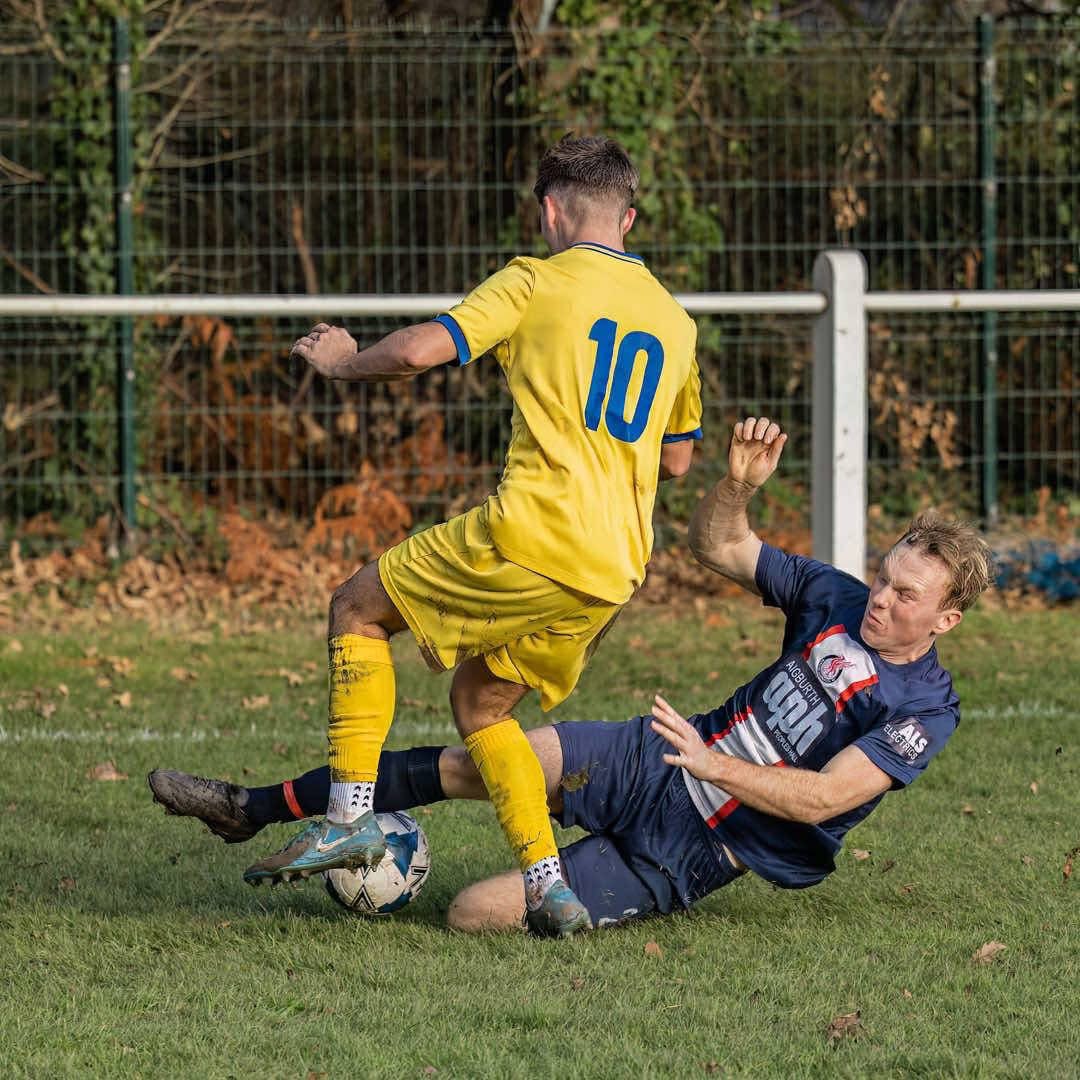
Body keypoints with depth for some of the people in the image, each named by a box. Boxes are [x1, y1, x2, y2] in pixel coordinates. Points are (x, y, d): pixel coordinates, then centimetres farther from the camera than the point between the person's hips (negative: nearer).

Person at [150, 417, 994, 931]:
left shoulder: (925, 711, -14)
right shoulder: (837, 600, 4)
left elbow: (820, 799, -24)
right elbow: (718, 545, 11)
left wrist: (709, 762, -30)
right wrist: (739, 485, -10)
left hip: (689, 851, -6)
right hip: (646, 761, 6)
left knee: (478, 914, -21)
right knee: (472, 763, -11)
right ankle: (257, 809, 3)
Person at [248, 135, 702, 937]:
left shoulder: (539, 282, 0)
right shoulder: (674, 320, 19)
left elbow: (418, 351, -10)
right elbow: (676, 459, 28)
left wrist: (342, 361, 9)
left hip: (533, 533, -7)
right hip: (616, 570, 7)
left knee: (358, 609, 11)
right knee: (479, 703, 21)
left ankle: (351, 814, -1)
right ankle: (549, 888, 7)